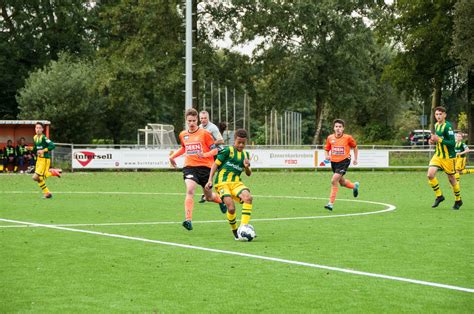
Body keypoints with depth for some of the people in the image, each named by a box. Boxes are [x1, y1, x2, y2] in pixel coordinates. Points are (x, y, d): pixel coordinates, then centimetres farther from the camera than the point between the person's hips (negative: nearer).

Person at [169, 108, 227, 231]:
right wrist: (173, 156, 18)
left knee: (209, 196, 11)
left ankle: (220, 200, 49)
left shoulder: (204, 133, -4)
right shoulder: (183, 135, 10)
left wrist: (205, 155, -21)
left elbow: (215, 150, -3)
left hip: (204, 167, -2)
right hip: (189, 167, 2)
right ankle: (188, 220, -31)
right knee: (190, 190, -24)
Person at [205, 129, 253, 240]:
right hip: (222, 183, -4)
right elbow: (216, 164, 2)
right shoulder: (228, 151, -1)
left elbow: (249, 174, 20)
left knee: (248, 197, -27)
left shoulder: (245, 154, 16)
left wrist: (247, 167, -3)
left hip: (236, 182, 4)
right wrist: (210, 180, -5)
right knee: (231, 208, -22)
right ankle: (235, 232, 3)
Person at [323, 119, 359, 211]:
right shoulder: (330, 138, -2)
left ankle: (331, 203, -14)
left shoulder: (348, 138, -9)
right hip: (334, 162, 5)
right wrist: (327, 156, -11)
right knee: (342, 182, 18)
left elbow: (355, 147, 9)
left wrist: (355, 159, 10)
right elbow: (326, 150, 10)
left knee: (334, 180, -20)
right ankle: (354, 186, 52)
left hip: (344, 161, -5)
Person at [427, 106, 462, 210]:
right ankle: (439, 196, 5)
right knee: (430, 175, -12)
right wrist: (433, 140, 3)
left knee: (451, 179, 6)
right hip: (438, 155, 6)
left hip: (448, 157, -6)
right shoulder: (436, 125, 8)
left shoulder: (448, 126, -17)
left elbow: (452, 143, -23)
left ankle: (458, 200, 25)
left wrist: (439, 140, -30)